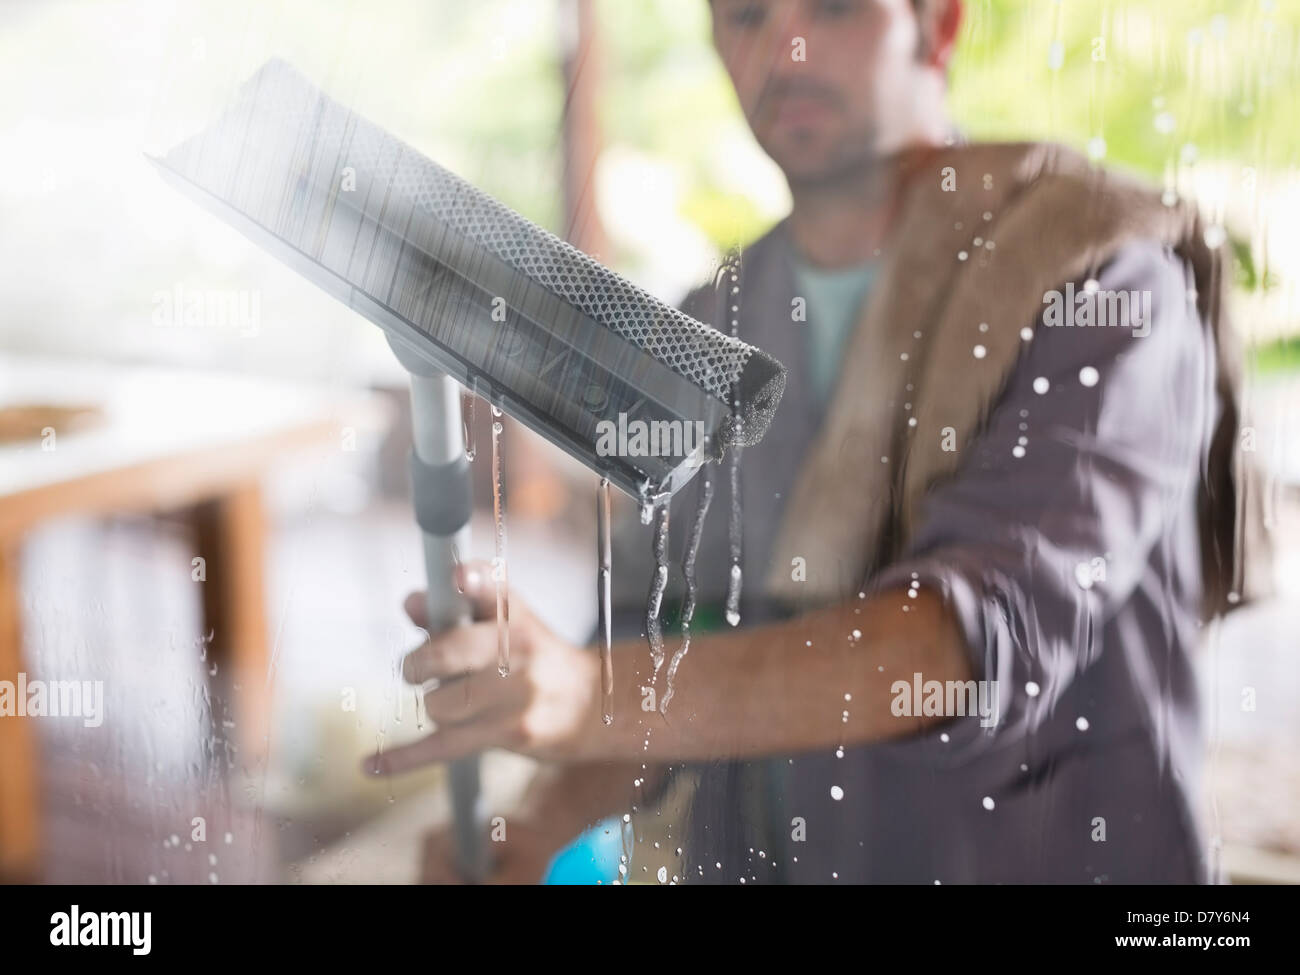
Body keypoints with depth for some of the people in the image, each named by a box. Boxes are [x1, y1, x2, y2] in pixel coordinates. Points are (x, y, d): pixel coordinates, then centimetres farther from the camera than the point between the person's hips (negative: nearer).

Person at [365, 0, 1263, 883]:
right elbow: (663, 628, 5)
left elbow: (994, 629, -30)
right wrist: (538, 833, -14)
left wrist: (596, 697, -41)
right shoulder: (712, 329, 2)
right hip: (752, 857, 5)